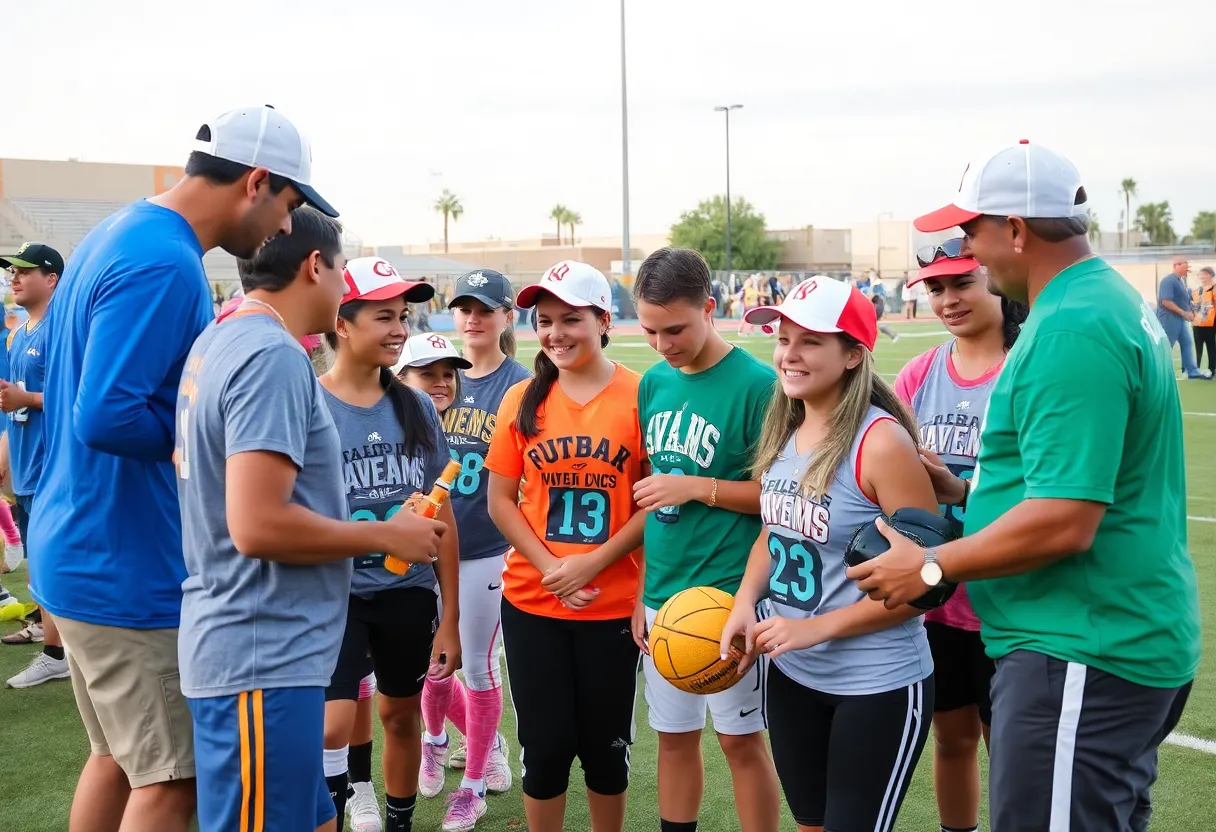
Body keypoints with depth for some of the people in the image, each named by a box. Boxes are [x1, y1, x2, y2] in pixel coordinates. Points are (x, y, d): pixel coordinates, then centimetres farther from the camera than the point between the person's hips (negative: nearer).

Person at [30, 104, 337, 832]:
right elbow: (107, 418, -28)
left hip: (80, 549, 10)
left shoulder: (121, 234, 11)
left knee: (122, 758, 19)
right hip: (128, 568, -10)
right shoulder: (166, 266, -21)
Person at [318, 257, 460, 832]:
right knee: (331, 728, -17)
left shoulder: (416, 407, 2)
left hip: (409, 590, 4)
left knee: (402, 717, 17)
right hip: (335, 591, -4)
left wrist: (450, 618, 6)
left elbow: (441, 516, 6)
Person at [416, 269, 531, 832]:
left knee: (479, 666, 5)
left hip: (488, 549, -4)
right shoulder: (438, 380, 5)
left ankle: (475, 782, 22)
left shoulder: (522, 386, -6)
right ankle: (486, 743, 38)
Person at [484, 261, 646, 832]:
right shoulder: (522, 399, 2)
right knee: (545, 743, 7)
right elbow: (500, 500, 3)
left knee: (605, 743, 11)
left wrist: (593, 562, -15)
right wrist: (549, 567, -11)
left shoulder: (639, 395, -6)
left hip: (613, 605, -1)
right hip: (531, 602, 2)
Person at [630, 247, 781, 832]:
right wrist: (641, 594, 11)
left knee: (740, 738, 5)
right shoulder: (654, 383, 6)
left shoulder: (756, 384, -12)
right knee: (674, 736, 15)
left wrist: (696, 487, -17)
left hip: (728, 595, -5)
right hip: (662, 594, 6)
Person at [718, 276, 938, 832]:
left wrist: (817, 627, -20)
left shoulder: (880, 441, -20)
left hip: (877, 686, -7)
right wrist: (745, 604, -4)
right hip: (791, 674, 7)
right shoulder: (783, 432, 2)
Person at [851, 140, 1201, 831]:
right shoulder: (1109, 300, 12)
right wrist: (966, 493, 14)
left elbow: (1064, 522, -26)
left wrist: (931, 567, -15)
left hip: (1083, 659, -11)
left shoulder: (1072, 332, -21)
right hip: (1127, 644, 11)